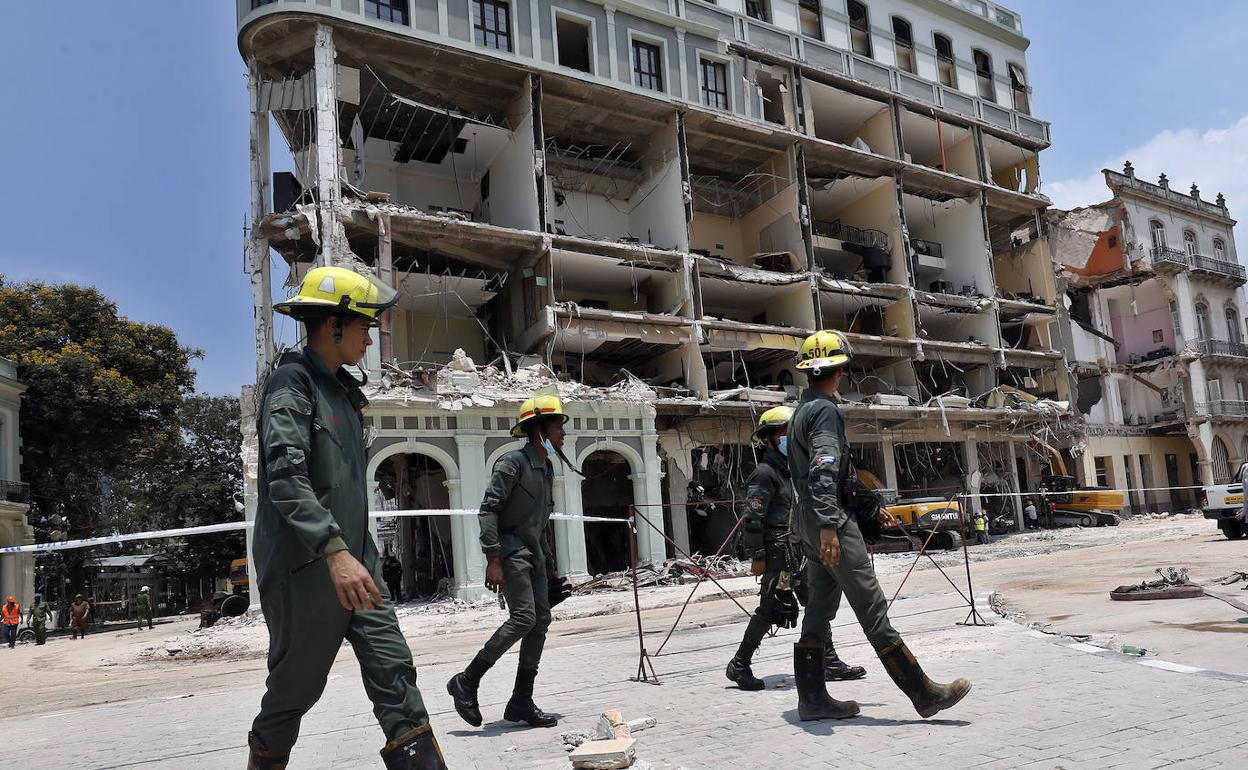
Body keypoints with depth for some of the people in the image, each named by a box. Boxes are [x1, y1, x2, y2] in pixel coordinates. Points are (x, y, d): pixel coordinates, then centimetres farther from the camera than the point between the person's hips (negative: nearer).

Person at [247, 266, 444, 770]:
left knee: (394, 670, 1)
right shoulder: (291, 381, -11)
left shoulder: (342, 389, 17)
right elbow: (286, 480, -24)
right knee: (295, 689, 7)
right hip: (305, 567, -8)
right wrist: (334, 551, -33)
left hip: (354, 560, 8)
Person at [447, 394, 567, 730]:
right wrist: (493, 560, -24)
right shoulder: (513, 462, -11)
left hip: (533, 554, 9)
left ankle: (521, 702, 10)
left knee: (541, 621, 3)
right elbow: (488, 509, -18)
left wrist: (549, 562, 24)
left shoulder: (546, 468, 17)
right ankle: (467, 681, -6)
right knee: (523, 618, -18)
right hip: (511, 550, -9)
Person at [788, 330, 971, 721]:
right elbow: (824, 471, -24)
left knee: (819, 608, 10)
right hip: (832, 519, -10)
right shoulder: (826, 410, -12)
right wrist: (828, 526, -30)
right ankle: (923, 693, -1)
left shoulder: (801, 411, 18)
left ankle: (812, 698, 14)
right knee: (872, 610, -7)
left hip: (809, 520, 10)